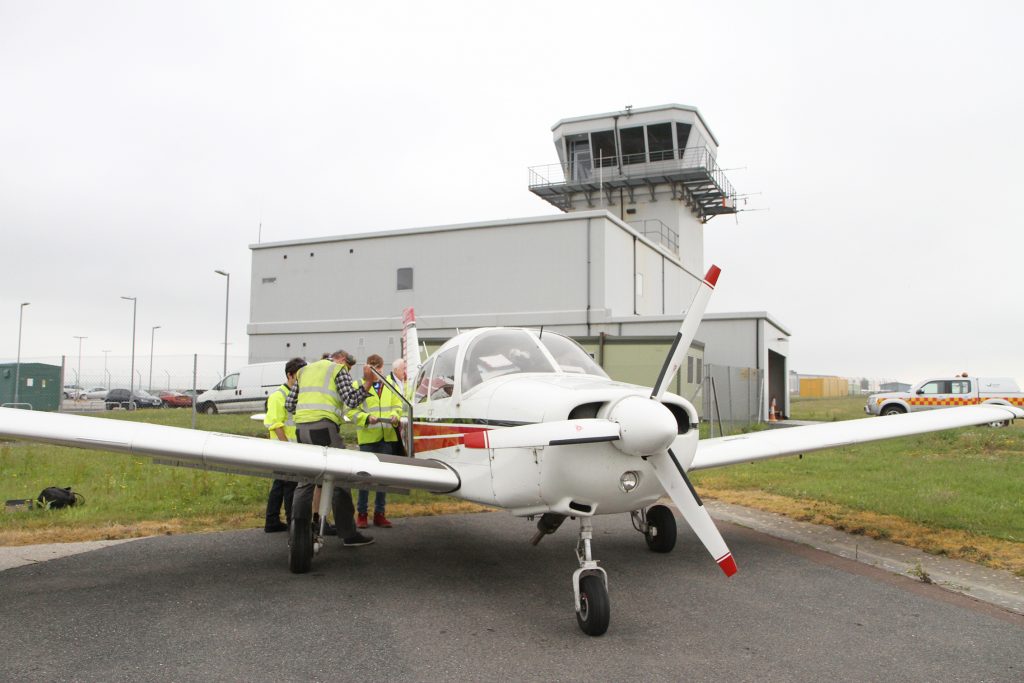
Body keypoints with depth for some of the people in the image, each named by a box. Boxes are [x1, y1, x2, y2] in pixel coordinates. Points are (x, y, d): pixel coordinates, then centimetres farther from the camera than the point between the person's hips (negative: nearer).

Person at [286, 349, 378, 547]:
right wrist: (367, 383, -3)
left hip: (301, 427, 7)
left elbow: (289, 404, 19)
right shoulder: (339, 369, 7)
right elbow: (351, 400, -6)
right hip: (323, 426, -6)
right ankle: (348, 534, -1)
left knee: (305, 480, 11)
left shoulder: (304, 370, 25)